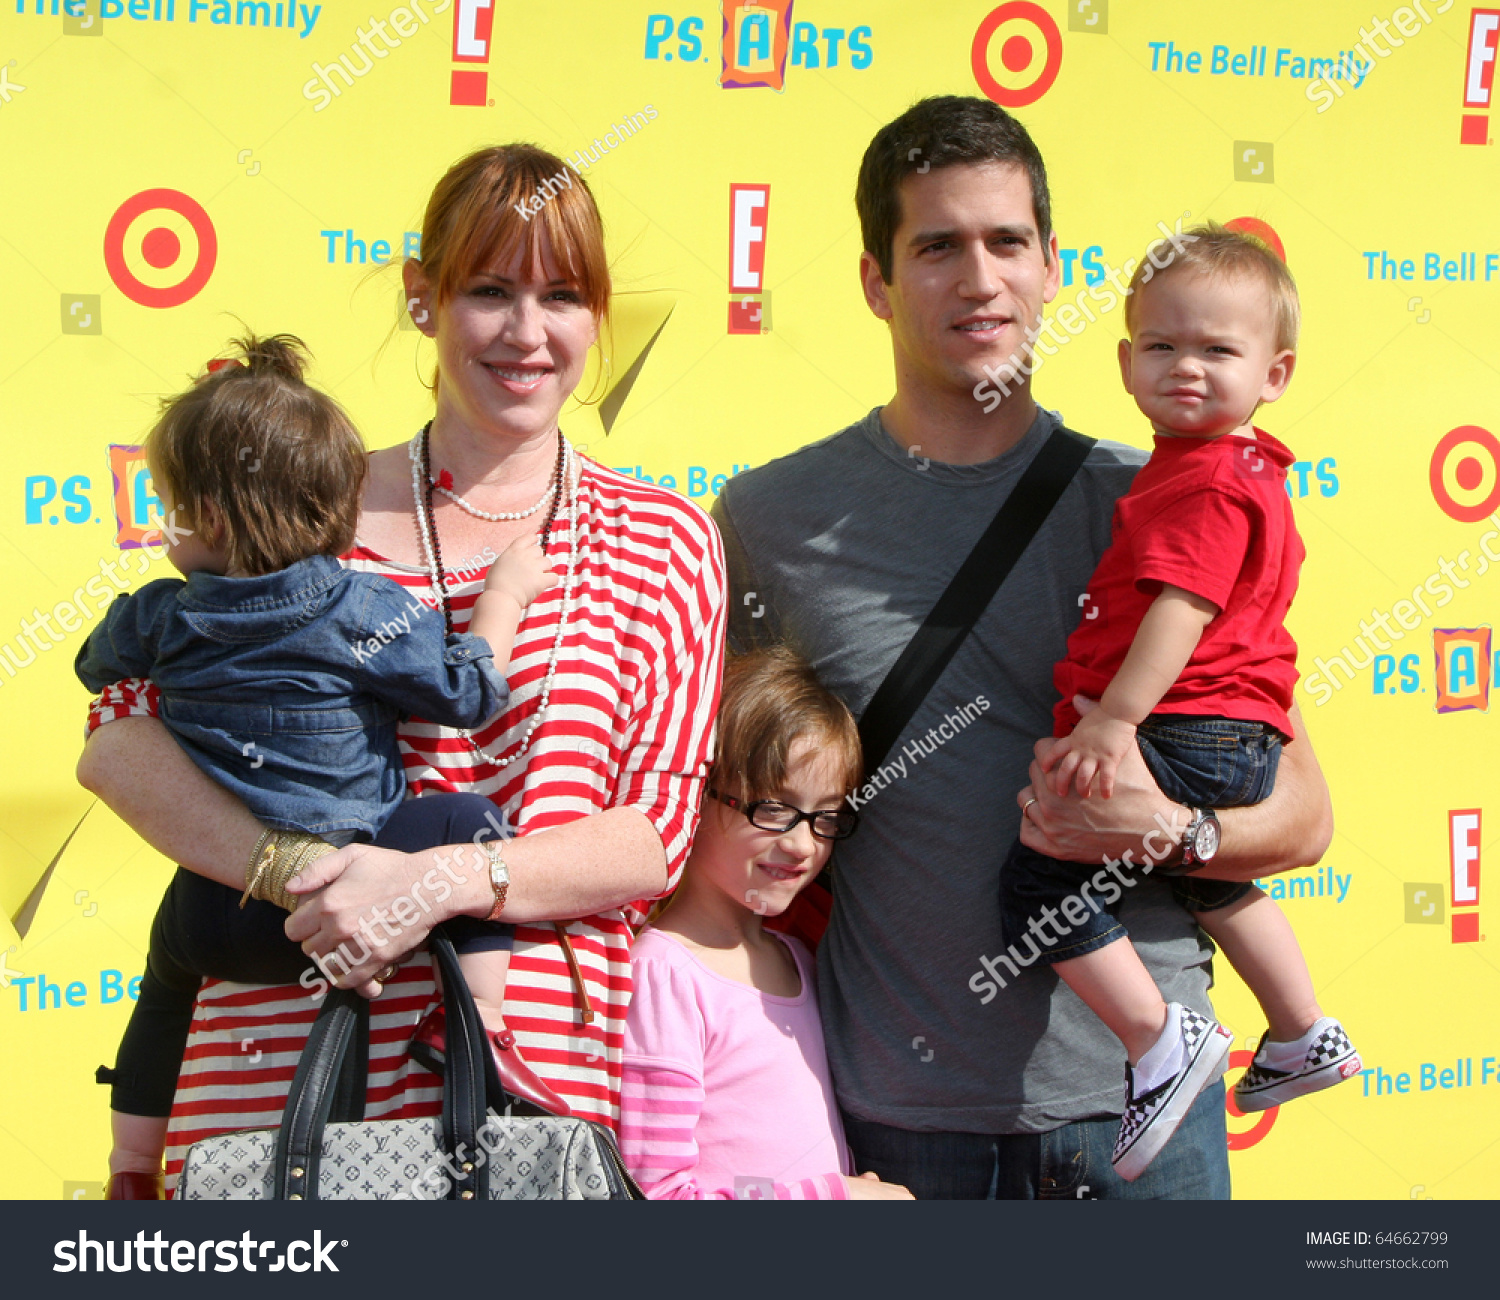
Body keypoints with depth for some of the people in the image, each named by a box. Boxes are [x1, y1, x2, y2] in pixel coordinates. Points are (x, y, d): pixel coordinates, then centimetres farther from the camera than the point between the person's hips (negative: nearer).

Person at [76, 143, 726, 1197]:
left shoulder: (666, 541, 8)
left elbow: (658, 834, 1)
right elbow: (119, 740, 2)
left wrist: (442, 880, -15)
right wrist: (293, 869, -15)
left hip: (540, 1066, 0)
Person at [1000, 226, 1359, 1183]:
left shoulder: (1208, 485, -16)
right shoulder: (1244, 472, 18)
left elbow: (1183, 606, -26)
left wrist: (1112, 719, -32)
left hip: (1192, 738, -11)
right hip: (1234, 741, 11)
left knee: (1039, 872, -15)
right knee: (1210, 878, 34)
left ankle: (1160, 1042, -8)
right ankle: (1305, 1037, 46)